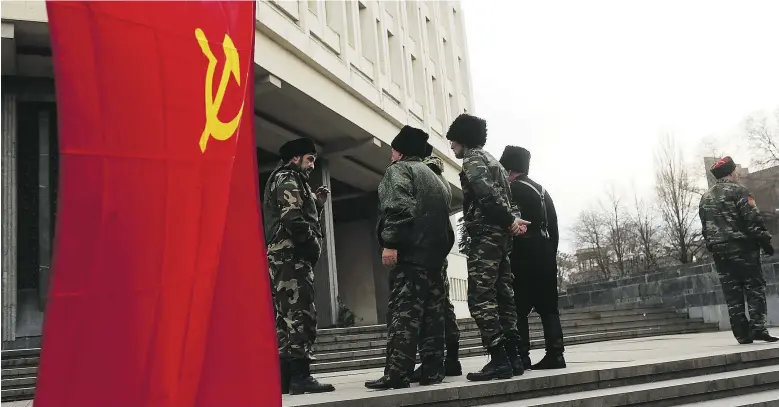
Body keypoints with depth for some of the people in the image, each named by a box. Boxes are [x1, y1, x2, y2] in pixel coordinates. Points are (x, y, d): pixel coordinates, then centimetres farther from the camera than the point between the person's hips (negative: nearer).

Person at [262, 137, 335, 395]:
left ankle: (284, 377, 9)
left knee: (285, 316, 8)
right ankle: (300, 377, -16)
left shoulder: (286, 180, 27)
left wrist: (316, 202, 13)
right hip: (291, 255, -11)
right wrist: (313, 246, -12)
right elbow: (293, 219, -18)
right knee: (301, 314, -14)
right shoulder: (288, 178, -4)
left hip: (280, 256, 11)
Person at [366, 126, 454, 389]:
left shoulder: (398, 169, 3)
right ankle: (433, 371, 7)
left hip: (410, 251, -8)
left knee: (403, 313, -12)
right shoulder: (433, 177, 28)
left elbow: (398, 207, -15)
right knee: (433, 313, 6)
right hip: (434, 252, 9)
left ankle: (397, 374, -14)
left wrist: (390, 243, -20)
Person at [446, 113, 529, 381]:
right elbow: (505, 196, 17)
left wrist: (509, 220, -13)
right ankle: (512, 357, 9)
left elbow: (485, 193, -19)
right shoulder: (492, 161, 26)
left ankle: (499, 360, -13)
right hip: (501, 234, 10)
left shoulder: (473, 159, -3)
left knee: (480, 298, -10)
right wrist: (512, 219, 1)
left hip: (485, 234, -10)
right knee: (502, 296, 8)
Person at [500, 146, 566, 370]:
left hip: (523, 259, -7)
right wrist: (550, 254, 18)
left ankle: (521, 358, -6)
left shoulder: (511, 190, -6)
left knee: (519, 310, -4)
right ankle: (555, 355, 5)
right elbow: (554, 228, 16)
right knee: (548, 308, 8)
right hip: (545, 257, 7)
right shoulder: (542, 190, 17)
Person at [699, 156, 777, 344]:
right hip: (742, 247, -6)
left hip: (718, 250, 6)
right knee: (755, 287, -1)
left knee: (732, 293, 5)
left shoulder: (705, 197, 16)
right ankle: (757, 327, -10)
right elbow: (752, 219, -11)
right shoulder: (737, 190, -4)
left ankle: (742, 333, 5)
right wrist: (765, 240, -7)